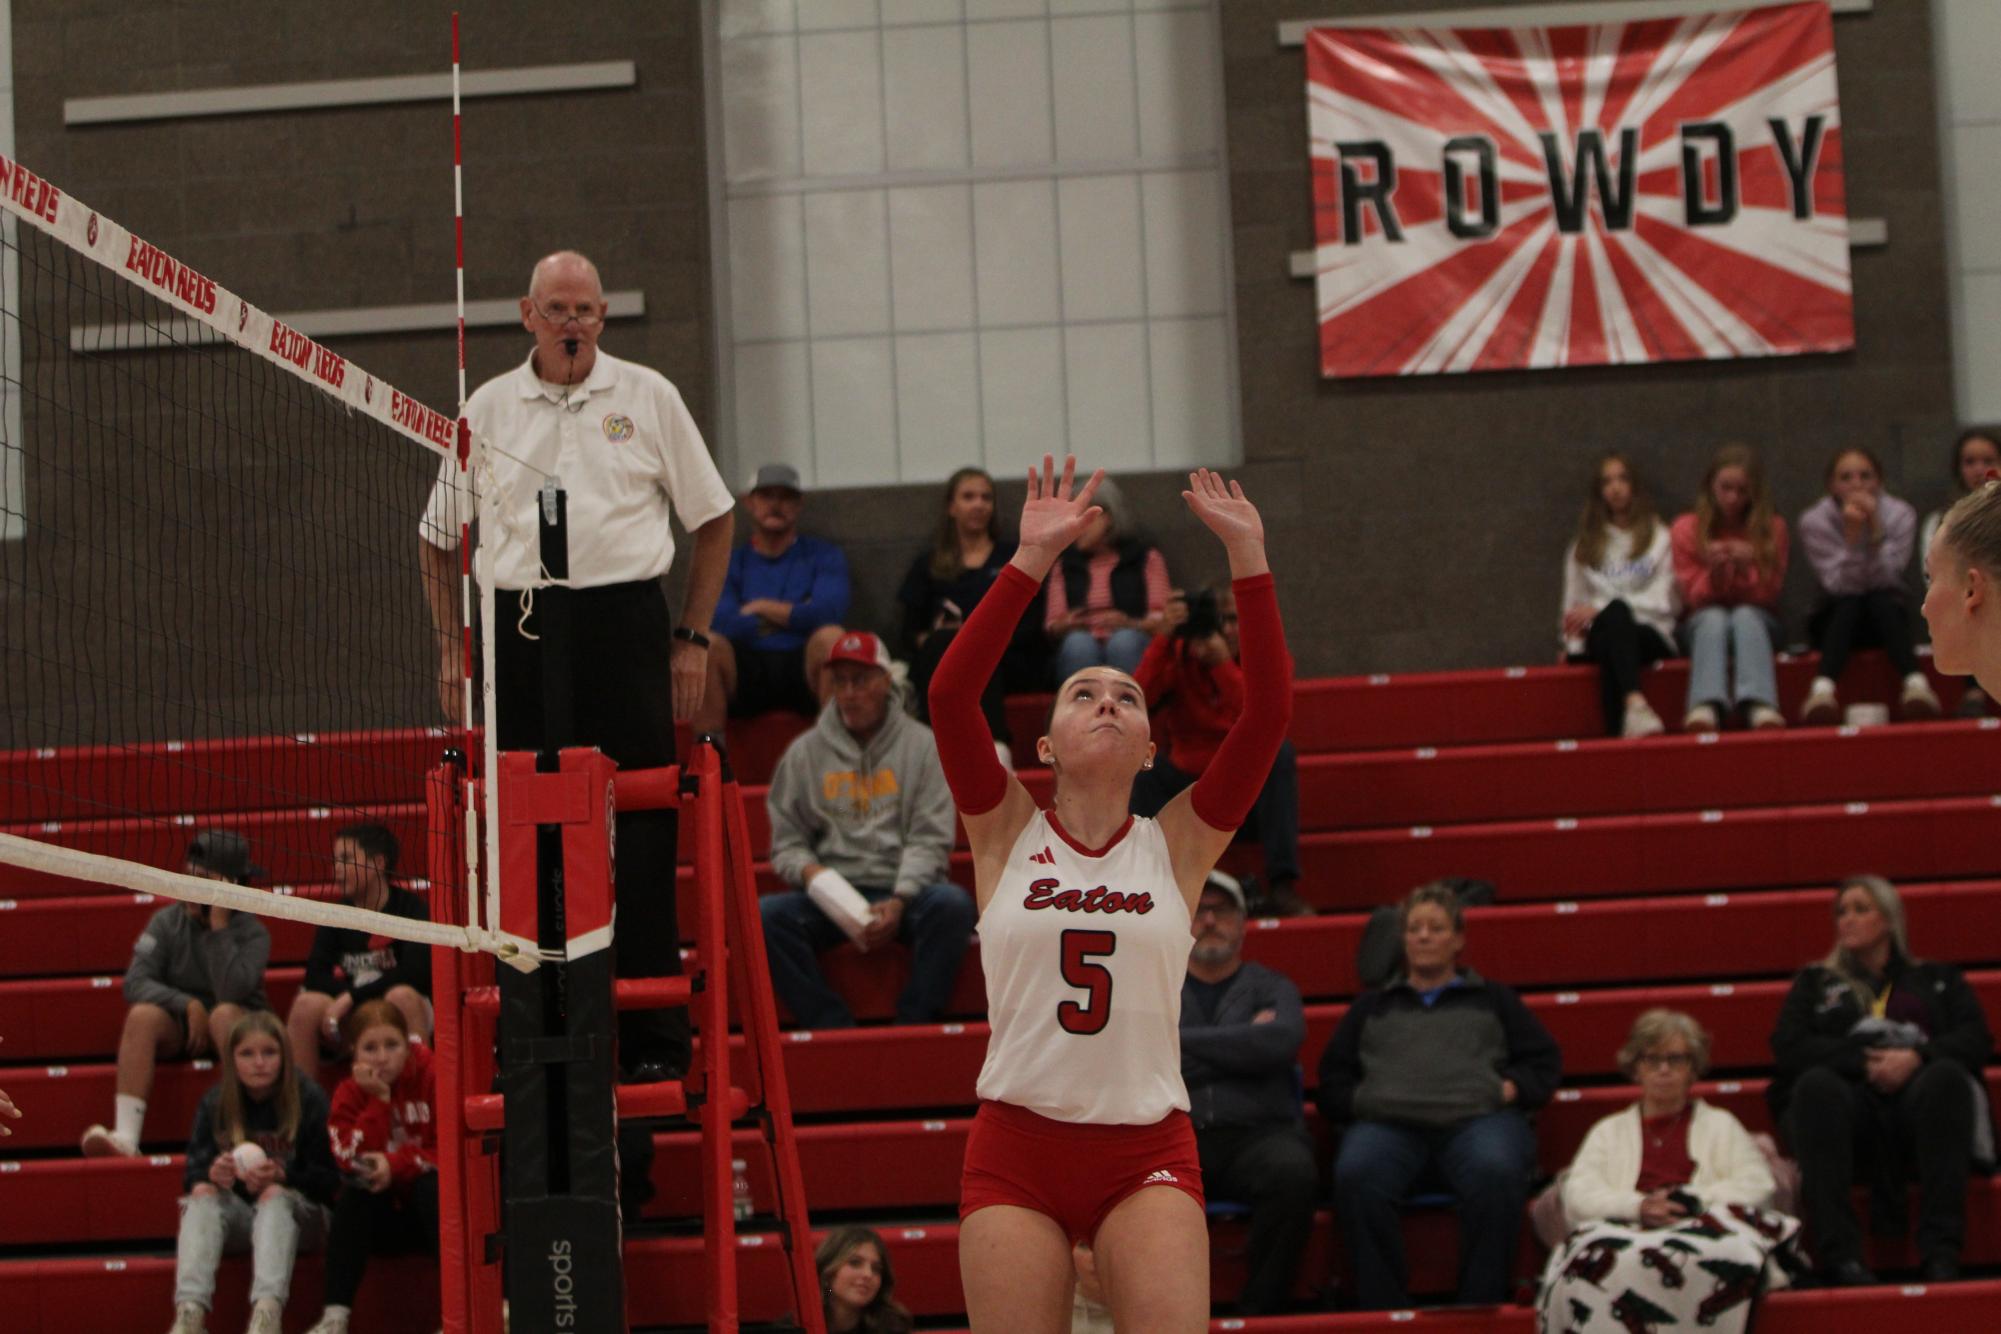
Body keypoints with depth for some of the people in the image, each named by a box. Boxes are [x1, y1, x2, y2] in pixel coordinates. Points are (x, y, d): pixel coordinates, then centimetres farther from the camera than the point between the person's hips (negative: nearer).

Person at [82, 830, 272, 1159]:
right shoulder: (167, 921, -1)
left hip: (236, 1026, -2)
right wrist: (188, 1005, -24)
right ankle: (126, 1136, -42)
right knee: (142, 1015, -30)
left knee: (225, 1014, -36)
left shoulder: (252, 933, -10)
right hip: (178, 1026, 2)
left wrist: (219, 925, -23)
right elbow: (135, 982, -10)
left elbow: (232, 991, -27)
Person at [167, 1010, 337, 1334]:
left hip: (293, 1213, -3)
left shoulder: (309, 1100, -4)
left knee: (274, 1195, -33)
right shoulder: (214, 1104, 4)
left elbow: (329, 1180, -7)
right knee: (203, 1193, -26)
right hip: (235, 1214, 3)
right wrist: (212, 1173, -24)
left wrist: (282, 1177, -25)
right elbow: (192, 1175, 0)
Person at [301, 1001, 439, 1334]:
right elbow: (354, 1160, -17)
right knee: (355, 1191, -26)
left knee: (432, 1185, -32)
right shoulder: (351, 1092, -1)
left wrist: (397, 1165, -25)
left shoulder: (432, 1077, -9)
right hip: (384, 1218, 2)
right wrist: (379, 1099, -22)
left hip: (436, 1209, -2)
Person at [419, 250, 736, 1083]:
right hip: (519, 631, 2)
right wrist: (452, 649, 10)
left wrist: (693, 637, 4)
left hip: (624, 621, -2)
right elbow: (440, 538, 18)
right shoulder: (488, 408, 9)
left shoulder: (647, 397, 6)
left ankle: (656, 1042, 0)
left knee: (642, 834, -4)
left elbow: (714, 518, 11)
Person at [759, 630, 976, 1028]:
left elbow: (930, 840, 2)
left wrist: (899, 900, -15)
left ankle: (911, 1028, -25)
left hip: (906, 893, -1)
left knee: (952, 904, -34)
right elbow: (786, 843, 13)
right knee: (764, 915, -28)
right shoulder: (804, 752, 13)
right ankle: (836, 1029, -26)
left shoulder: (921, 744, 9)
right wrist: (808, 869, -11)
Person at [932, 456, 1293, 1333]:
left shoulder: (1177, 844, 6)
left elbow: (1268, 710, -5)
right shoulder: (1007, 832, 5)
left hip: (1147, 1152, 0)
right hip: (1016, 1146, 0)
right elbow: (950, 693, -9)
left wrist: (1248, 558, -11)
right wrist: (1031, 559, -16)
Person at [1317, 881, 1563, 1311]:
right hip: (1387, 1122, 1)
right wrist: (1359, 1100, 4)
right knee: (1357, 1177, -38)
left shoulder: (1492, 1000, 33)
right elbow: (1332, 1078, 25)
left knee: (1496, 1174, -39)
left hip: (1478, 1115, 0)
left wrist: (1511, 1088, 2)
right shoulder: (1372, 1008, 35)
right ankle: (1383, 1313, -35)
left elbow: (1543, 1061, 22)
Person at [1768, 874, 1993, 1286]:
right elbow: (1789, 1047, 9)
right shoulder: (1816, 982, 29)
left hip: (1916, 1095, 0)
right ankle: (1839, 1255, -47)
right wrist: (1864, 1061, -8)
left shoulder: (1937, 979, 29)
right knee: (1817, 1084, -37)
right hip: (1850, 1102, 0)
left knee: (1945, 1076, -36)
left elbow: (1976, 1040, 10)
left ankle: (1941, 1249, -43)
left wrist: (1917, 1058, -11)